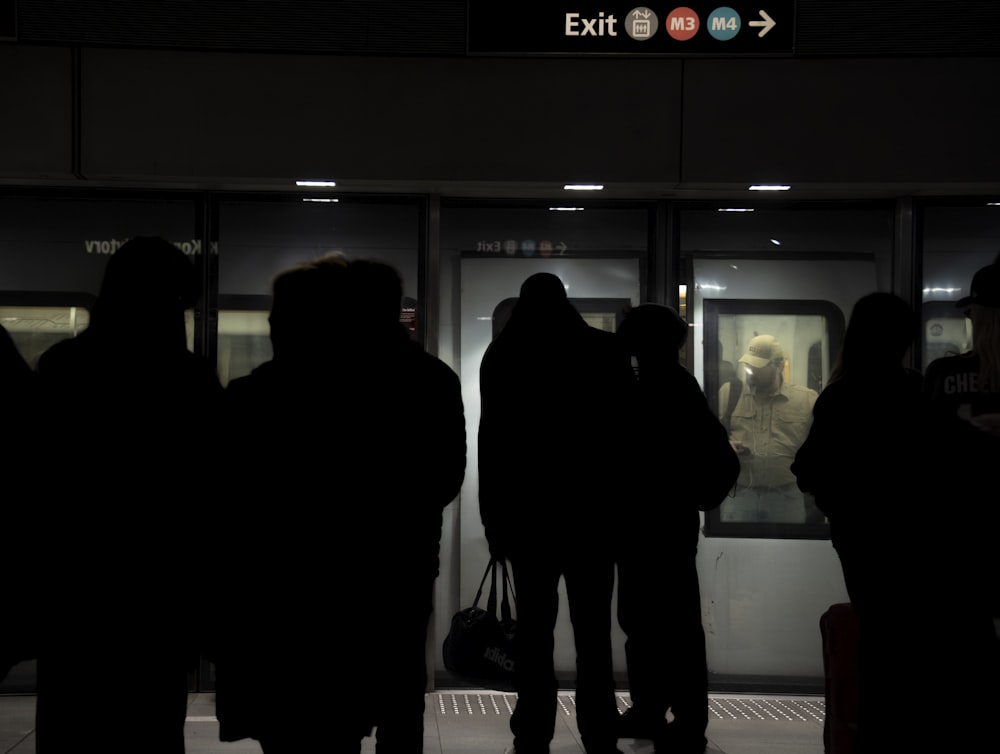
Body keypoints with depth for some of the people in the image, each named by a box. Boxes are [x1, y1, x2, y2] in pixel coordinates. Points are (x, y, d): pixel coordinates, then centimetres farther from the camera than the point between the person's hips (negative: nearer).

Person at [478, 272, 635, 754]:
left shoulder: (501, 355, 3)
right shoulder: (604, 350, 0)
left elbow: (492, 443, 1)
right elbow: (625, 431, -1)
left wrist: (494, 518, 4)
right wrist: (620, 506, 5)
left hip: (526, 511, 1)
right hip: (592, 510, -1)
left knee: (534, 628, 5)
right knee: (592, 630, 4)